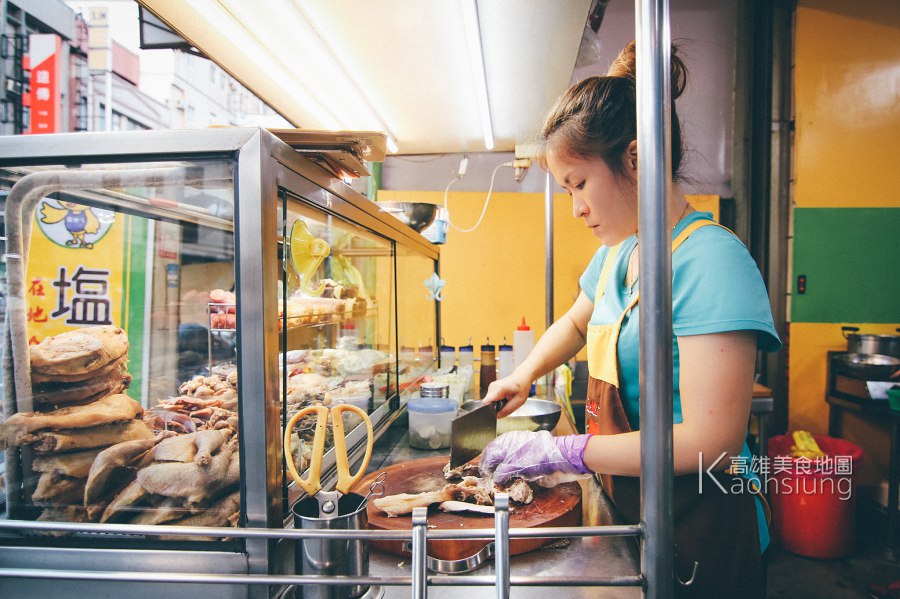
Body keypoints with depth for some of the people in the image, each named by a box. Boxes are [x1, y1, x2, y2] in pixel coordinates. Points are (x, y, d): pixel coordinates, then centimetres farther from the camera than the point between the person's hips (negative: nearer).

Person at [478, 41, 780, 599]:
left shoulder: (711, 260, -23)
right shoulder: (617, 253, 3)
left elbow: (711, 442, -27)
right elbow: (576, 322, 23)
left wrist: (564, 453, -23)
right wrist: (523, 375, 8)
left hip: (700, 527, -7)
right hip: (630, 509, 7)